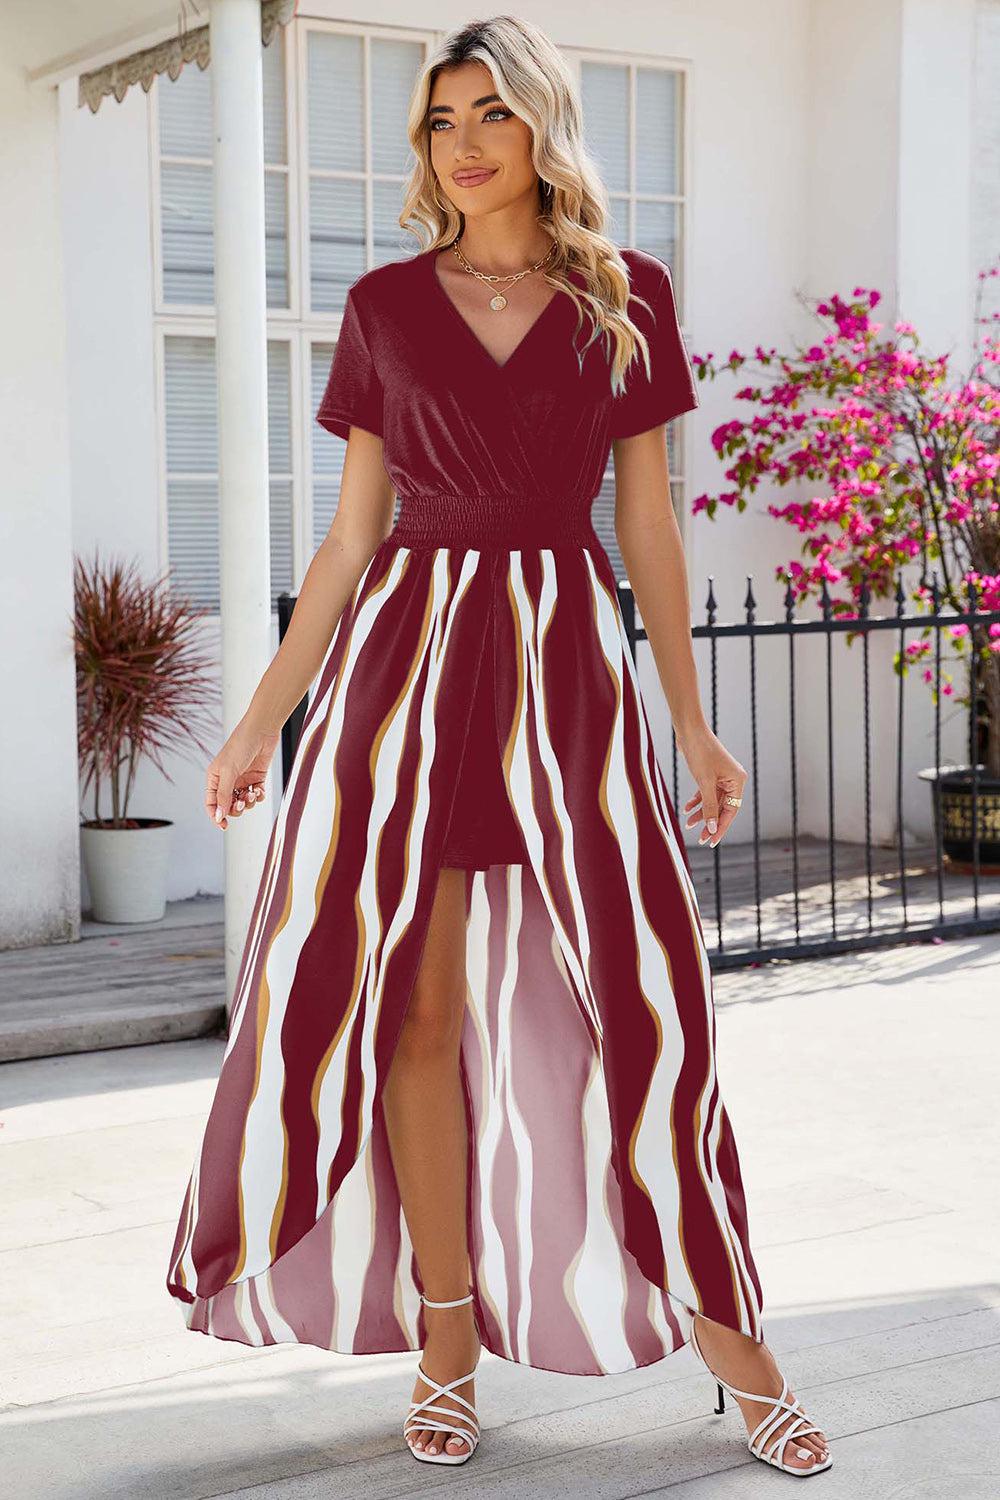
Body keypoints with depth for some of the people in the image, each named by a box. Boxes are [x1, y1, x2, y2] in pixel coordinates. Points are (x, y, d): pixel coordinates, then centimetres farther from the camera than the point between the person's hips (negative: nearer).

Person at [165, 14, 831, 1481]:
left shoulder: (628, 299, 8)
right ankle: (446, 1340, 14)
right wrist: (263, 717, 7)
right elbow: (352, 537, 10)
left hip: (565, 663, -1)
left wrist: (695, 723, 9)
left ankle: (726, 1334, 10)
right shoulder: (385, 306, 8)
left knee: (643, 998, -3)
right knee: (415, 1005, 1)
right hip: (405, 655, 1)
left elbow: (649, 528, 10)